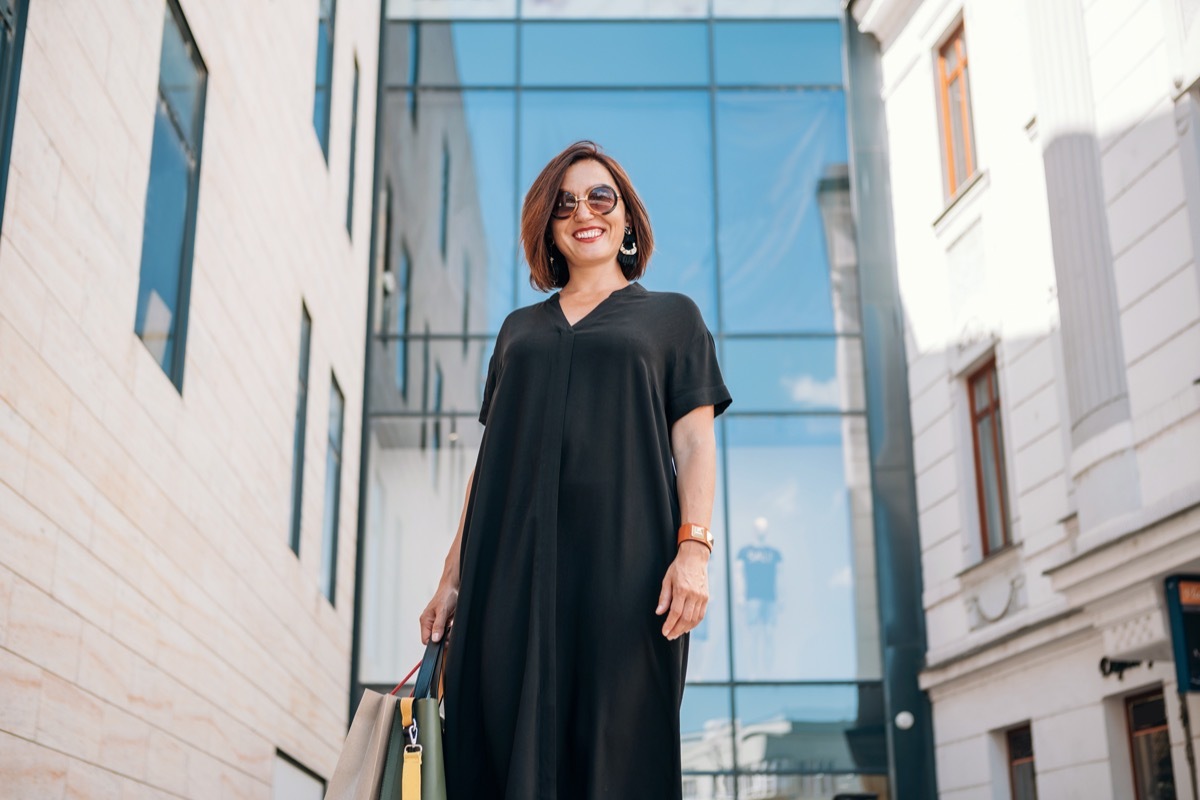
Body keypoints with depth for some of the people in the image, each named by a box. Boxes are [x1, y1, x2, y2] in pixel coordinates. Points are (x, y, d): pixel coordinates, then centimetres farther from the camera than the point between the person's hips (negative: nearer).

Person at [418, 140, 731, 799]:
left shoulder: (672, 316, 14)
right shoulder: (519, 329, 22)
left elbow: (695, 442, 4)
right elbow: (490, 457, 19)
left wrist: (694, 547, -12)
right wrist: (453, 576, 11)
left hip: (622, 564, -3)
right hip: (514, 566, 3)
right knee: (509, 741, -3)